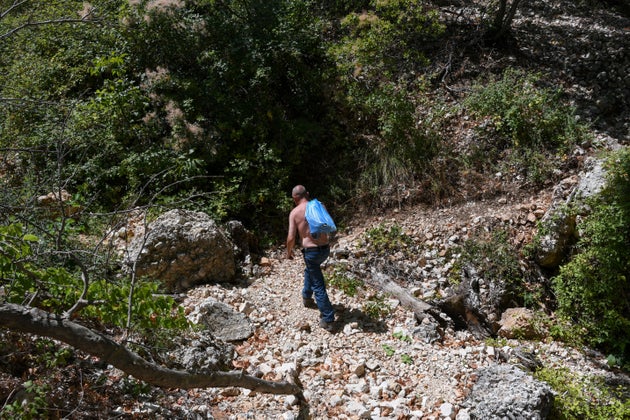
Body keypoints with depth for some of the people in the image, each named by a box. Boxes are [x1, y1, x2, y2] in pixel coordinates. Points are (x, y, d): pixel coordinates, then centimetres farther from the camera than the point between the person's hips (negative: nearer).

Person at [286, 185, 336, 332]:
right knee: (309, 270, 34)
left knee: (318, 286, 3)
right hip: (325, 248, 6)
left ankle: (328, 320, 5)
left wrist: (289, 251, 8)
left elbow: (291, 237, -9)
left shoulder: (295, 212, -8)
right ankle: (306, 297, 51)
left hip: (311, 251, -5)